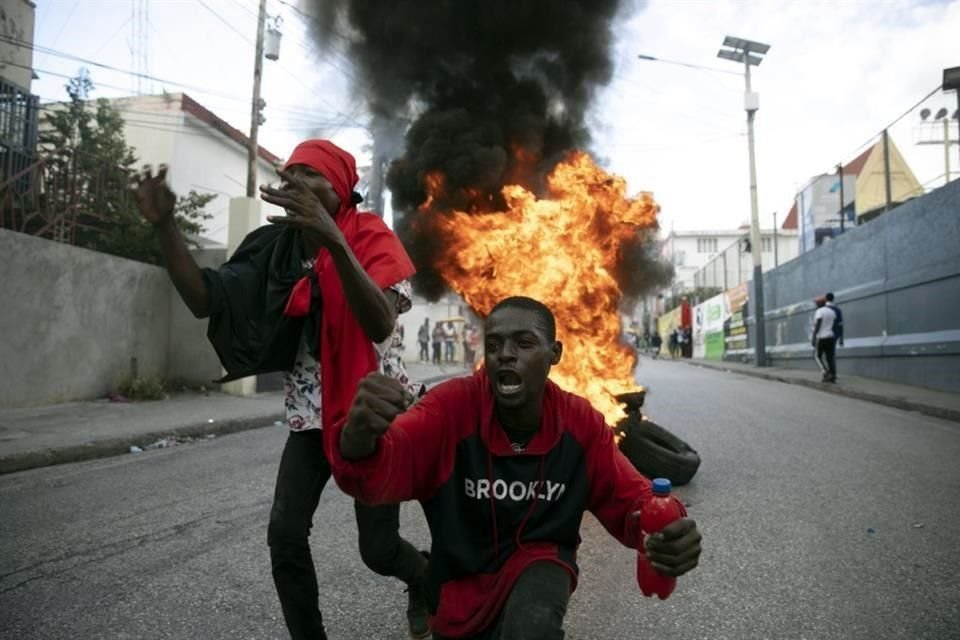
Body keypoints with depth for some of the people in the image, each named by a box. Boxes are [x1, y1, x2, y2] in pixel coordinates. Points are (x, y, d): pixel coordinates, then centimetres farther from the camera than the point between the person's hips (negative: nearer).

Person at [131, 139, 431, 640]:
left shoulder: (370, 237, -14)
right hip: (312, 411, 4)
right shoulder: (277, 245, 0)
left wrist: (333, 240, -42)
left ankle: (424, 581, 35)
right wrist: (164, 225, -19)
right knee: (284, 535, -5)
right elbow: (204, 301, -9)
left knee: (378, 550, 0)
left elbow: (380, 324, -32)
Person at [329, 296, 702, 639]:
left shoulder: (581, 421, -14)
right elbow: (386, 467, -37)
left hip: (538, 561, -1)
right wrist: (359, 438, -63)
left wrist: (663, 528, -32)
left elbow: (627, 497, -7)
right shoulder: (452, 405, -23)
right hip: (461, 578, 1)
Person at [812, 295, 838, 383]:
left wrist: (814, 338, -15)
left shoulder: (819, 311, -11)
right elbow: (834, 326, 14)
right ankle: (833, 377, 0)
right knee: (830, 357, 6)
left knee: (817, 356, 5)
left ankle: (826, 373, -9)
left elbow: (817, 326, -17)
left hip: (821, 337, -7)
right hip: (830, 337, 7)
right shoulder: (832, 312, 13)